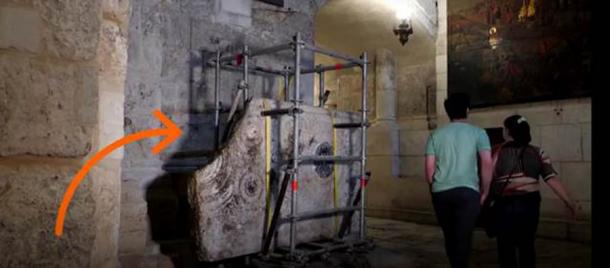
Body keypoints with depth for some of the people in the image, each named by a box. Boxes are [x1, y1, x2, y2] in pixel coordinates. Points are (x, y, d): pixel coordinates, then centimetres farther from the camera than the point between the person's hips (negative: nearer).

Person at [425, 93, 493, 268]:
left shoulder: (436, 134, 10)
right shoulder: (478, 133, 4)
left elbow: (429, 167, 7)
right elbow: (487, 164, -6)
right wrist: (484, 192, 4)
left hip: (440, 192, 3)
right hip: (467, 191, -3)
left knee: (449, 237, 18)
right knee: (463, 238, -1)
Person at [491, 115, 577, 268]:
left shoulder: (499, 154, -7)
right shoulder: (538, 153, 1)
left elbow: (488, 181, -6)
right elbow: (552, 179, -6)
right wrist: (568, 201, -2)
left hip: (506, 205, -3)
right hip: (530, 204, 3)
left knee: (506, 248, 8)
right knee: (527, 246, 16)